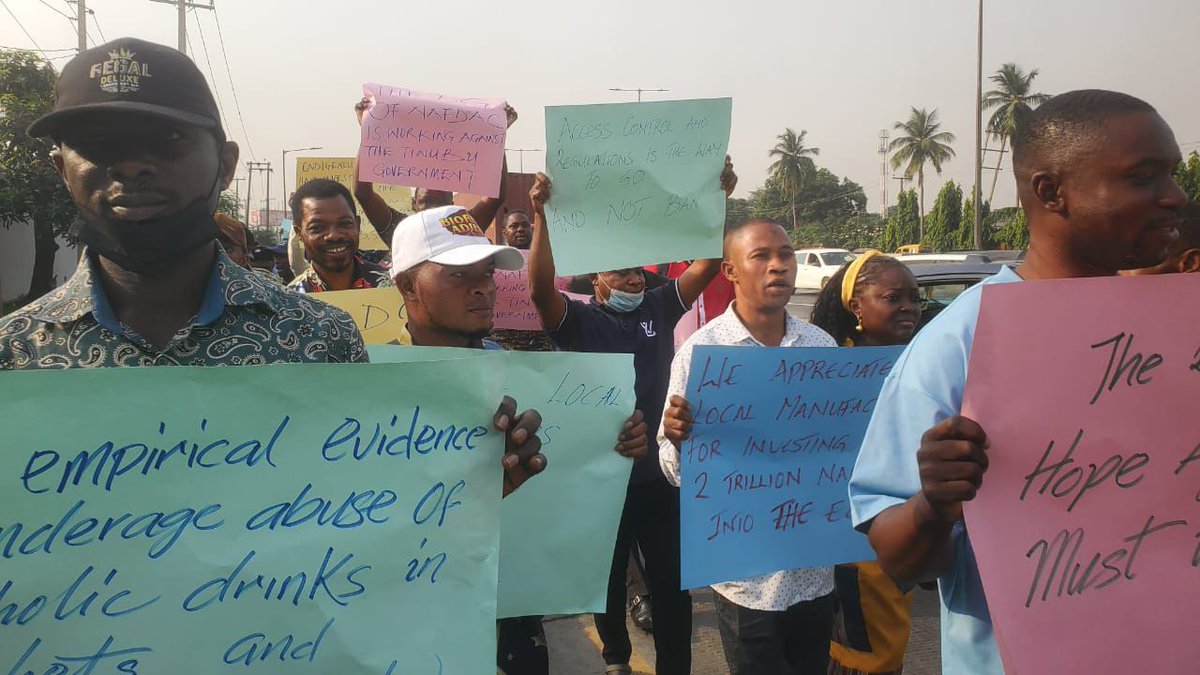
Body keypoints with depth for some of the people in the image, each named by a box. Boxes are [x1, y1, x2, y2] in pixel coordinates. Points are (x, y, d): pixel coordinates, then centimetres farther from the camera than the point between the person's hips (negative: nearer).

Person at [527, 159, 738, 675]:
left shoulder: (659, 307, 5)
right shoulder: (579, 320, -6)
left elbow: (708, 263, -3)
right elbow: (540, 289, -24)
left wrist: (721, 198, -13)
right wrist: (541, 216, -33)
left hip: (660, 471, 2)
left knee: (672, 581, 8)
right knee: (608, 578, 18)